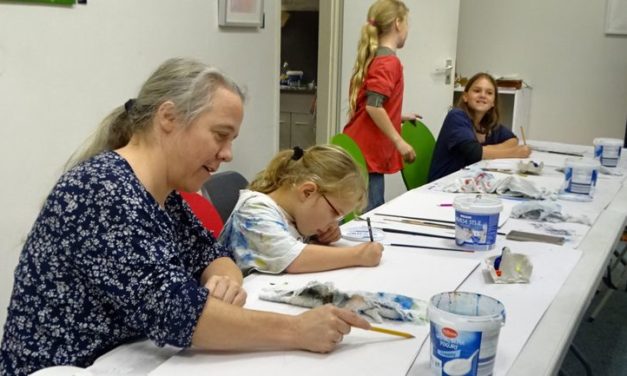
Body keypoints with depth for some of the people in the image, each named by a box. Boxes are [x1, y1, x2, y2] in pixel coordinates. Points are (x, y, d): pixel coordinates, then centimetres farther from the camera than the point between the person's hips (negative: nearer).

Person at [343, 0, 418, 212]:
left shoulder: (374, 59, 16)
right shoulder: (389, 61, -13)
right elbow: (373, 106, -23)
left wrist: (400, 118, 26)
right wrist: (399, 142, -18)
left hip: (360, 149, 10)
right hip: (368, 152, -10)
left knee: (369, 213, 14)